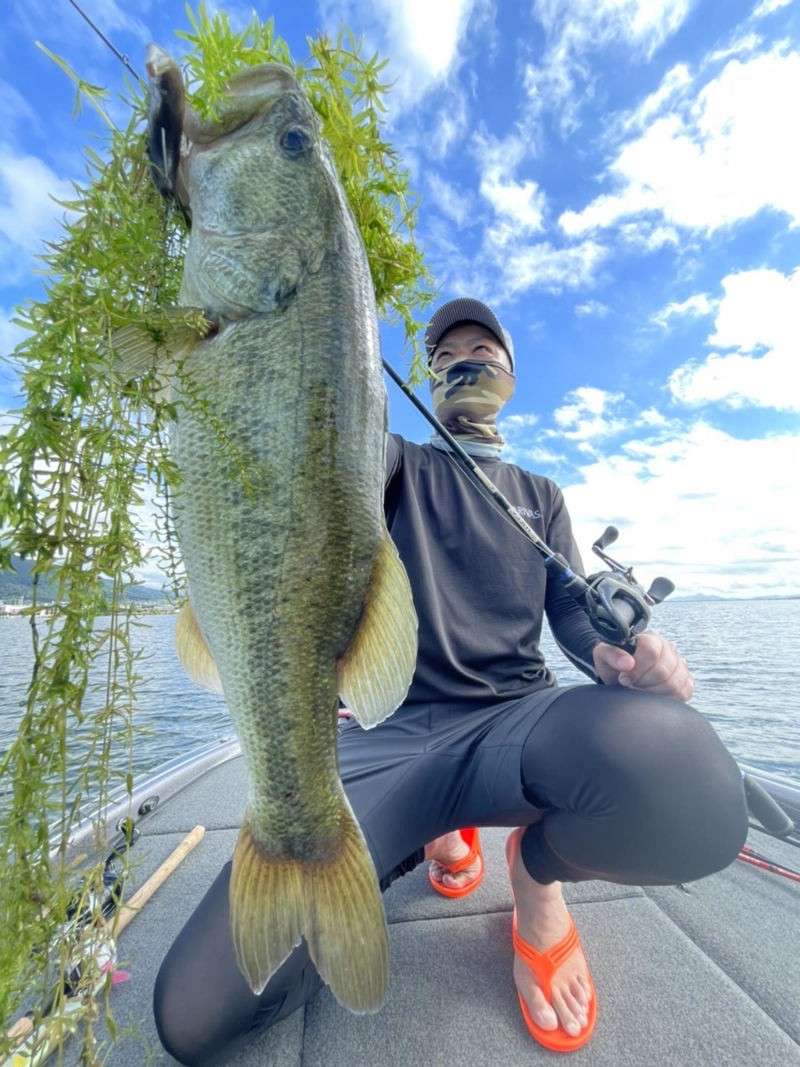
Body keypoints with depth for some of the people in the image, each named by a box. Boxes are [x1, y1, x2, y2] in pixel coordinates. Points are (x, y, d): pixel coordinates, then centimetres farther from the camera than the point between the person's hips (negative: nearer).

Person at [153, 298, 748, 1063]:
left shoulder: (541, 496, 20)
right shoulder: (398, 464, 13)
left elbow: (573, 610, 12)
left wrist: (619, 652, -11)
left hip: (517, 719, 2)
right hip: (386, 733, 0)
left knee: (688, 791, -34)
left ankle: (538, 870, 4)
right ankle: (437, 832, 12)